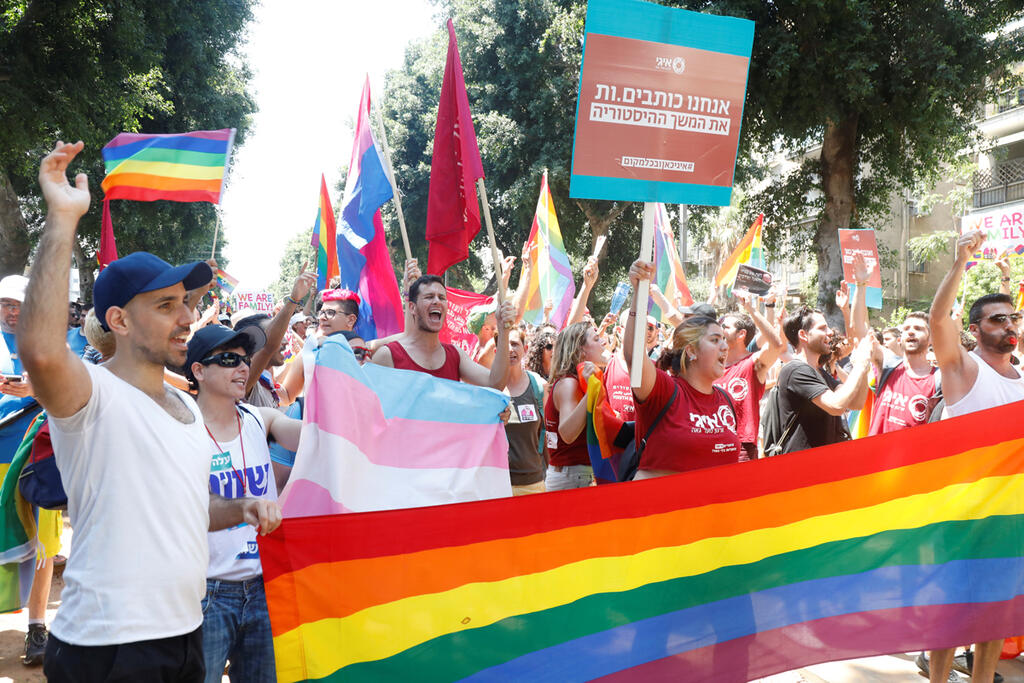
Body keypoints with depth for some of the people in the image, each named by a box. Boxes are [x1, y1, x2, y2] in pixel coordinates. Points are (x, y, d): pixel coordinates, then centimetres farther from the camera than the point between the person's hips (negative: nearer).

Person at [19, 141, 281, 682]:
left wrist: (241, 509, 6)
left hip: (184, 635, 8)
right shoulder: (94, 393, -13)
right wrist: (62, 218, -33)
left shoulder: (186, 406, 14)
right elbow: (40, 352, -37)